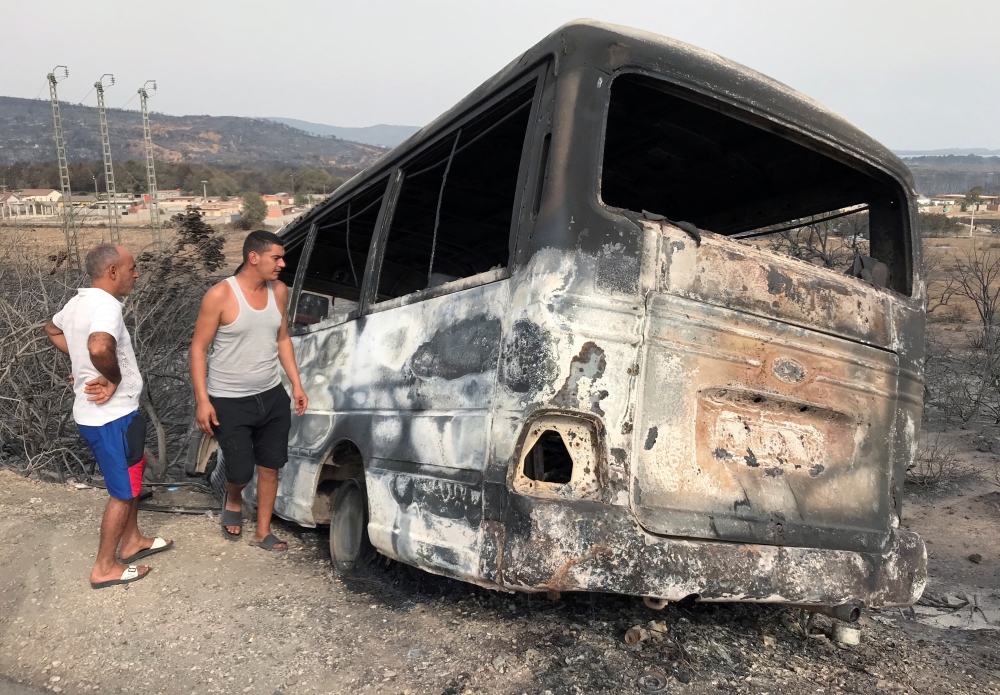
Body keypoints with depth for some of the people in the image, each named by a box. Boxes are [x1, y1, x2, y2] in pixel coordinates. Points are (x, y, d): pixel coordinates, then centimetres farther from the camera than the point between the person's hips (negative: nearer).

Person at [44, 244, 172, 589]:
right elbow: (99, 347, -44)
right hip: (111, 417, -10)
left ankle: (132, 541, 38)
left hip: (94, 413, 10)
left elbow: (52, 330, 27)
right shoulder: (106, 304, -24)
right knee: (123, 492, 5)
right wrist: (113, 378, -25)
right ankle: (104, 568, 18)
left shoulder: (77, 302, 7)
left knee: (134, 471, 25)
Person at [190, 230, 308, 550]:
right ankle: (233, 500, 38)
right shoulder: (220, 295, -16)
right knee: (240, 472, 2)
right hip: (230, 402, -5)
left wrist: (296, 384, 6)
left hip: (272, 396, 5)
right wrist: (202, 400, -16)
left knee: (270, 468, 10)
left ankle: (263, 532, 27)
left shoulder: (279, 290, 0)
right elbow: (198, 348, -12)